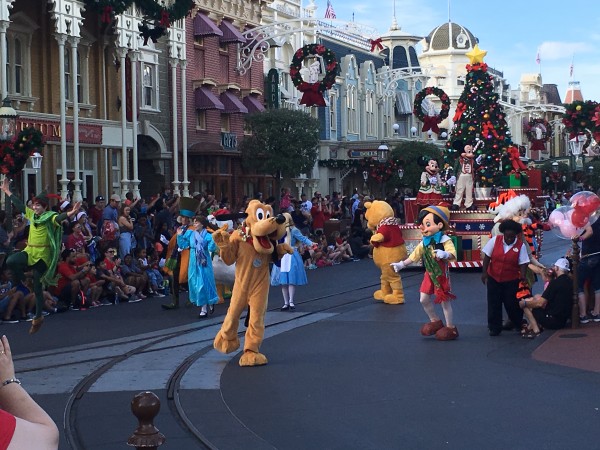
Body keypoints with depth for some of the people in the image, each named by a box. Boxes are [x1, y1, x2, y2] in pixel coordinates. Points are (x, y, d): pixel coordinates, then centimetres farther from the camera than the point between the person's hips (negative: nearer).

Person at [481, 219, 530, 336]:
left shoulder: (520, 245, -9)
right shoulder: (495, 240, -7)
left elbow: (523, 263, -10)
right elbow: (487, 257, -3)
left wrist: (523, 275, -26)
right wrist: (484, 272, -8)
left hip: (511, 280, -1)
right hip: (493, 278, 2)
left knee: (511, 303, 4)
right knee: (494, 304, 4)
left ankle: (518, 324, 27)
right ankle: (495, 328, 15)